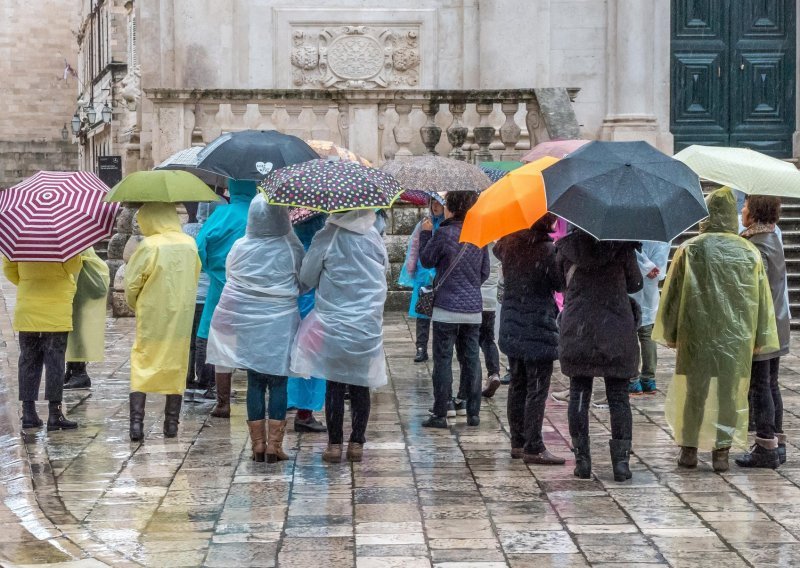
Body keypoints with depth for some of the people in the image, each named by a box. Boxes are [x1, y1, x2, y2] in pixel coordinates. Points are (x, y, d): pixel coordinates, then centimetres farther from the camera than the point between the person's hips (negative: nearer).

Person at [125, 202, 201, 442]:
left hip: (152, 317, -4)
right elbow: (195, 277, 9)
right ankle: (171, 424, 14)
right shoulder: (190, 244, 1)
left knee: (141, 367, 3)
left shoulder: (149, 246, -14)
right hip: (182, 316, 4)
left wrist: (136, 305, 9)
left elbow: (131, 283, -9)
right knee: (176, 368, 12)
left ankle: (136, 424, -6)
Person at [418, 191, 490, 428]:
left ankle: (440, 415, 2)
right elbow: (485, 271, 12)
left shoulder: (443, 234, -13)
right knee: (471, 359, 10)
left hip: (447, 308, -5)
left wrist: (426, 233, 12)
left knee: (443, 360, 1)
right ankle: (473, 412, 13)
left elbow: (426, 260, 1)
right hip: (473, 308, 5)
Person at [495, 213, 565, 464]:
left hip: (511, 327, 7)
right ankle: (533, 447, -1)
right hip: (539, 328, -7)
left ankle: (517, 442, 20)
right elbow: (561, 283, -8)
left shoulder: (508, 243, 2)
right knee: (537, 389, -2)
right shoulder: (548, 250, -18)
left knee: (517, 385, 14)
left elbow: (497, 251, 26)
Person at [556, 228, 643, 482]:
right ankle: (621, 461, 3)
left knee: (579, 394, 9)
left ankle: (582, 459, 7)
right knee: (618, 397, 5)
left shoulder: (567, 247, -2)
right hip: (616, 332, -1)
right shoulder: (622, 246, -5)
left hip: (576, 331, 1)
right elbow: (635, 284, 6)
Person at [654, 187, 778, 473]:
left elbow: (673, 292, -2)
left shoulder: (689, 249, -6)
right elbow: (762, 299, 4)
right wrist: (759, 340, 10)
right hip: (737, 337, 1)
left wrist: (670, 333, 8)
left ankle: (689, 449, 14)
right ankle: (722, 451, 8)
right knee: (729, 393, 7)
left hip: (696, 335, -1)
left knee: (694, 391, 9)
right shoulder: (749, 252, 0)